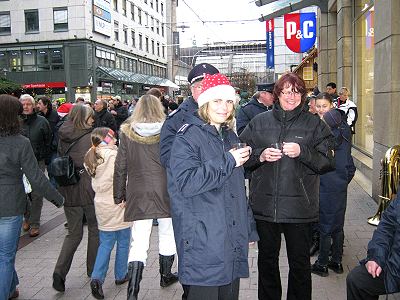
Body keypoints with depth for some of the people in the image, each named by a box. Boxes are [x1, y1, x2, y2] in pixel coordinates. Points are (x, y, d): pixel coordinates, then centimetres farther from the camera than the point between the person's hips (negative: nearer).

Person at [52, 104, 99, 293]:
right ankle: (93, 269, 27)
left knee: (73, 233, 14)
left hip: (68, 190, 5)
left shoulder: (63, 138, 4)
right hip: (88, 188, -4)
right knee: (94, 229, 16)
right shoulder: (90, 137, -12)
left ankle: (60, 270, -2)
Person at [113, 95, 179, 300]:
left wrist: (119, 195, 9)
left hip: (138, 196, 0)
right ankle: (165, 276, 37)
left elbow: (120, 167, 0)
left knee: (138, 244, 2)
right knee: (167, 236, 19)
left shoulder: (127, 133, -2)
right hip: (166, 193, 0)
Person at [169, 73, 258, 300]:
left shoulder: (231, 137, 15)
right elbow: (186, 183, -22)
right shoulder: (188, 137, -9)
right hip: (202, 244, -7)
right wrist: (228, 161, -20)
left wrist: (249, 228, 19)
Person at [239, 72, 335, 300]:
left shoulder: (314, 124, 1)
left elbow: (328, 162, -4)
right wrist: (261, 155, -12)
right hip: (265, 204, 2)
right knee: (267, 259, 17)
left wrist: (302, 152, -19)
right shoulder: (259, 122, 6)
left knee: (300, 262, 10)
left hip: (299, 206, -2)